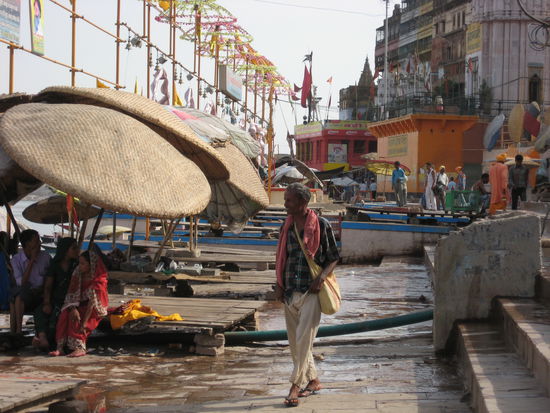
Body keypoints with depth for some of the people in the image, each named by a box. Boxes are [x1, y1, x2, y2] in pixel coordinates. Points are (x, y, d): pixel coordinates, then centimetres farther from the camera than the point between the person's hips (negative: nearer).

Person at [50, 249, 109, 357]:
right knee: (65, 314, -24)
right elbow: (72, 295, -3)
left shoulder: (99, 281, -18)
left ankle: (80, 348, -37)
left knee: (76, 319, -31)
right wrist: (73, 308, -25)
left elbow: (93, 302, -25)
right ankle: (60, 347, -34)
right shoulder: (78, 275, 1)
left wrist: (84, 322, -32)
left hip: (95, 311, -5)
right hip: (80, 306, 5)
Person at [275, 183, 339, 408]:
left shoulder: (321, 225, -6)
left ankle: (295, 385, -7)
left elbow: (334, 258, 0)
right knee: (295, 341, 11)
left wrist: (321, 277, -16)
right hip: (290, 292, 6)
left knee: (303, 339, -10)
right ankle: (313, 380, 25)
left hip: (311, 291, -6)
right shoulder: (287, 226, 9)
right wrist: (279, 284, 6)